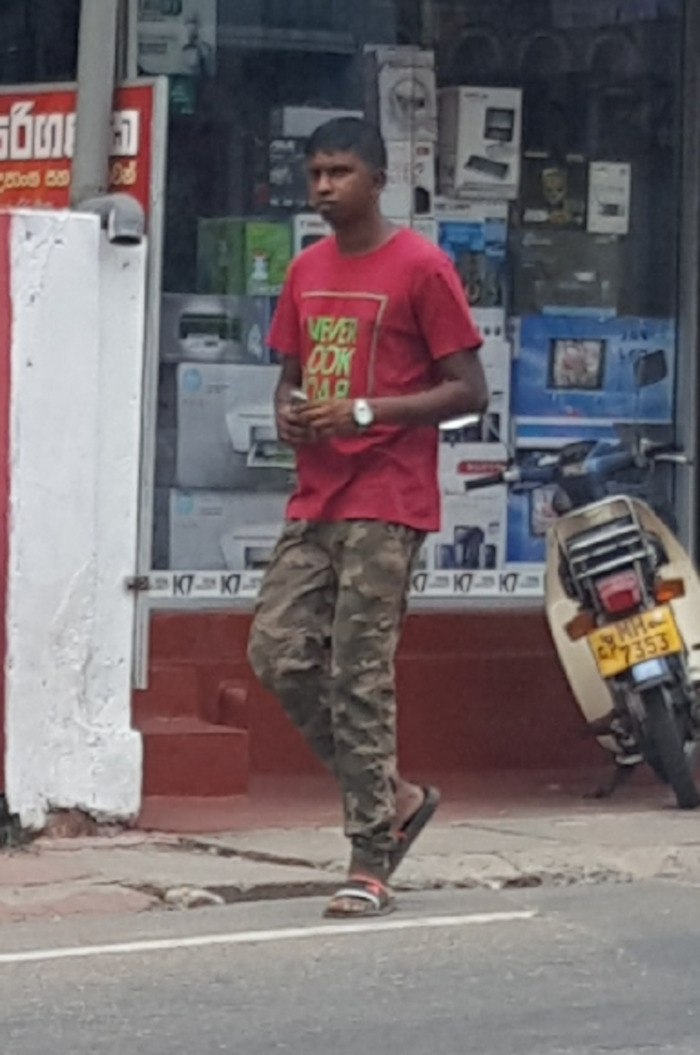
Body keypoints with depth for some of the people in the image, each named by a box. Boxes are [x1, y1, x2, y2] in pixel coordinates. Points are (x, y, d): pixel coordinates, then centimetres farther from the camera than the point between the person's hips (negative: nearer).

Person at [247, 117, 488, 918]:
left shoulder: (420, 268, -7)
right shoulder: (306, 271, 14)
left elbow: (469, 390, -9)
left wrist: (364, 412, -18)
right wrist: (288, 412, -1)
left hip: (385, 504, -7)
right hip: (313, 500, 7)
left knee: (359, 677, -9)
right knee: (278, 655, 0)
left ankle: (370, 867, -3)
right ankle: (393, 796, 17)